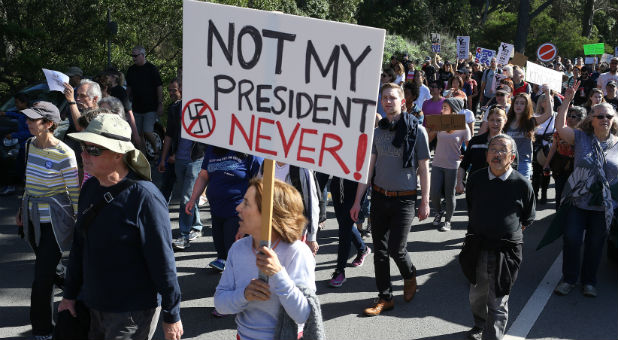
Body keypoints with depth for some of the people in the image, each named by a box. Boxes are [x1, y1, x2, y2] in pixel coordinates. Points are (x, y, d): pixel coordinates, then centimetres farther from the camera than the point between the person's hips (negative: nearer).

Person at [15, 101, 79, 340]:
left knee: (42, 277, -4)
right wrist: (22, 209, 18)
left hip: (54, 221, -7)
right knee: (44, 270, 16)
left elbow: (75, 192, -11)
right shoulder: (30, 145, 4)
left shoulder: (64, 154, -18)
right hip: (33, 218, 7)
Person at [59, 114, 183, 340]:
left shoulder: (144, 196, -20)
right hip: (92, 306, 8)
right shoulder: (90, 188, 4)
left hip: (133, 312, -7)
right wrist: (70, 294, 18)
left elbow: (163, 261, -18)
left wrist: (171, 315, -14)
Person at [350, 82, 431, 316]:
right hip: (379, 197, 4)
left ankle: (410, 276, 28)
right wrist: (357, 201, 4)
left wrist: (425, 202, -4)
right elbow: (368, 168, 7)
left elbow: (423, 168, -2)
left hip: (404, 199, -4)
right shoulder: (377, 132, 5)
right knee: (380, 250, 6)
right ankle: (385, 298, 17)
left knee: (396, 249, -4)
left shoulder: (417, 130, -5)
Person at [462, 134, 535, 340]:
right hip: (477, 249, 4)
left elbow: (527, 220, 5)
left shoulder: (522, 184, -8)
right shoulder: (476, 179, 1)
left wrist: (508, 236, 3)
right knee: (477, 294, 20)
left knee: (498, 303, 1)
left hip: (505, 253, -3)